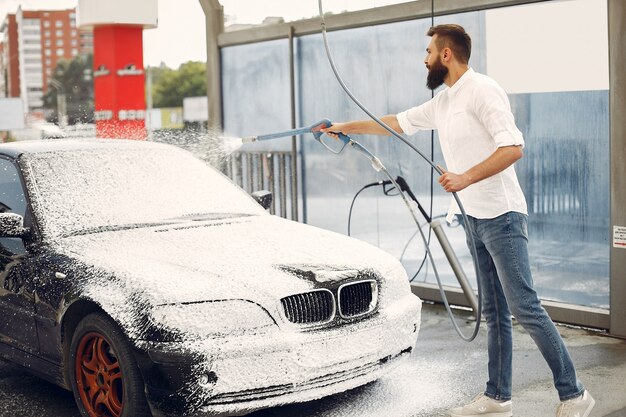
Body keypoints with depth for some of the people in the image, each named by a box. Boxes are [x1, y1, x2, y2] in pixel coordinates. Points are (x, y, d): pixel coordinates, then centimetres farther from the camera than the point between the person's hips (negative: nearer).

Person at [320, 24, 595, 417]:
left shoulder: (482, 90, -11)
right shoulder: (442, 102, 16)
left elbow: (513, 148, -20)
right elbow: (396, 122, 28)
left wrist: (465, 178, -25)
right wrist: (345, 126, 30)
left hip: (501, 217, -9)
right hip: (474, 220, 9)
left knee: (525, 308, -9)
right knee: (495, 312, 11)